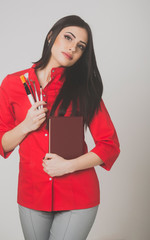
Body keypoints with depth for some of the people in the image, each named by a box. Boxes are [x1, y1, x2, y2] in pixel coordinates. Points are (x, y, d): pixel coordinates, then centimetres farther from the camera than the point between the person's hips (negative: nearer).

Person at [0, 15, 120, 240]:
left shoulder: (83, 89, -3)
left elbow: (110, 145, -5)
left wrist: (68, 165, -17)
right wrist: (26, 126, -14)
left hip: (77, 197, -1)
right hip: (31, 195, 2)